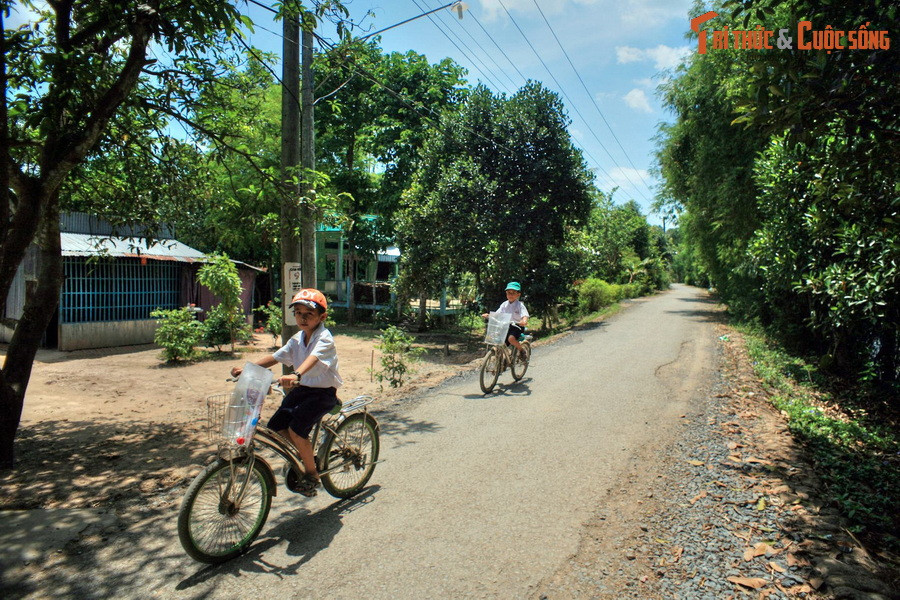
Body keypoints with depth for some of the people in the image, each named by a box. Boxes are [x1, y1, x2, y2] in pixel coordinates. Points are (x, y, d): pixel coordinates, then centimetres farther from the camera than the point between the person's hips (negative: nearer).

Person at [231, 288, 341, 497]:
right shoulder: (297, 339, 5)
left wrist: (295, 375, -56)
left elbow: (313, 358, -38)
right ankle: (306, 455, 24)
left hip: (323, 392, -7)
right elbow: (274, 357, 3)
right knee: (276, 425, -1)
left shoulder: (324, 338, -18)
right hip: (302, 388, 8)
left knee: (296, 429, -19)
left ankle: (312, 474, 5)